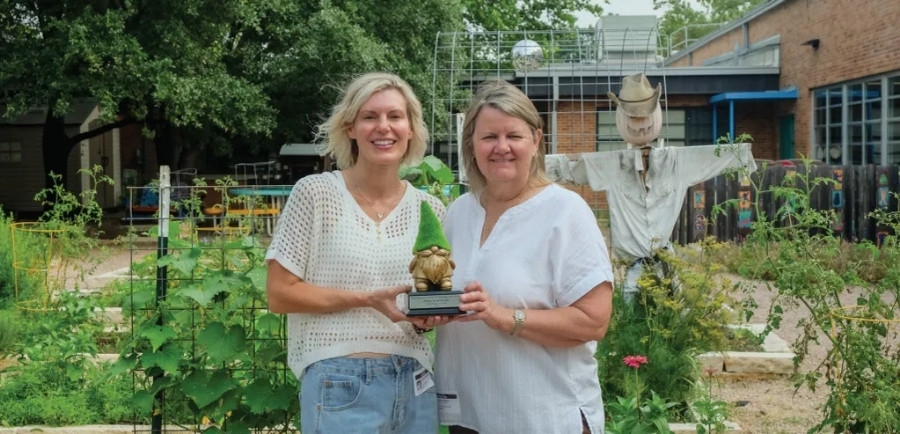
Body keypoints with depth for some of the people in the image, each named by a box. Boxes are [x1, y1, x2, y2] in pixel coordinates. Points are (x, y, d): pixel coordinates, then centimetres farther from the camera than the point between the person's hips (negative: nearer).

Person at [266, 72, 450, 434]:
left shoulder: (430, 210, 5)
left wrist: (427, 315, -8)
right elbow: (279, 294, -8)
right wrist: (367, 299, -17)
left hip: (415, 385, 4)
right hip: (340, 384, -4)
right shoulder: (315, 193, -6)